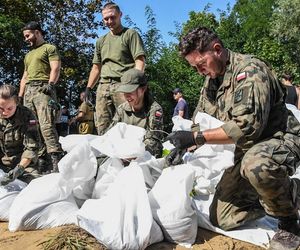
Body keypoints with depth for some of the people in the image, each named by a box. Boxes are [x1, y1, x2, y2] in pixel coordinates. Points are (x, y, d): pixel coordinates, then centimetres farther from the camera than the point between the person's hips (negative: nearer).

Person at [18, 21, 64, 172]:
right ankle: (40, 158, -1)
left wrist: (51, 84, -21)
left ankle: (56, 158, -27)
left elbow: (55, 69, -5)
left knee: (46, 124, -22)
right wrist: (19, 96, 19)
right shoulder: (28, 55, 31)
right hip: (28, 91, 8)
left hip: (42, 88, -8)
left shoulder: (49, 48, 9)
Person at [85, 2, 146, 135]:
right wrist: (88, 88, 17)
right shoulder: (101, 41, 24)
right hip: (103, 86, 6)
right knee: (102, 128, 1)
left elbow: (140, 61, -4)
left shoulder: (130, 34, 7)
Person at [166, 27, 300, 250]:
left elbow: (247, 125, -31)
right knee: (221, 218, 4)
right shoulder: (212, 80, 6)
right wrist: (181, 146, -3)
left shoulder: (249, 70, -21)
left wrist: (196, 137, -28)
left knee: (256, 164, -44)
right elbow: (200, 120, 13)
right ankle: (280, 194, 20)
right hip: (248, 149, 8)